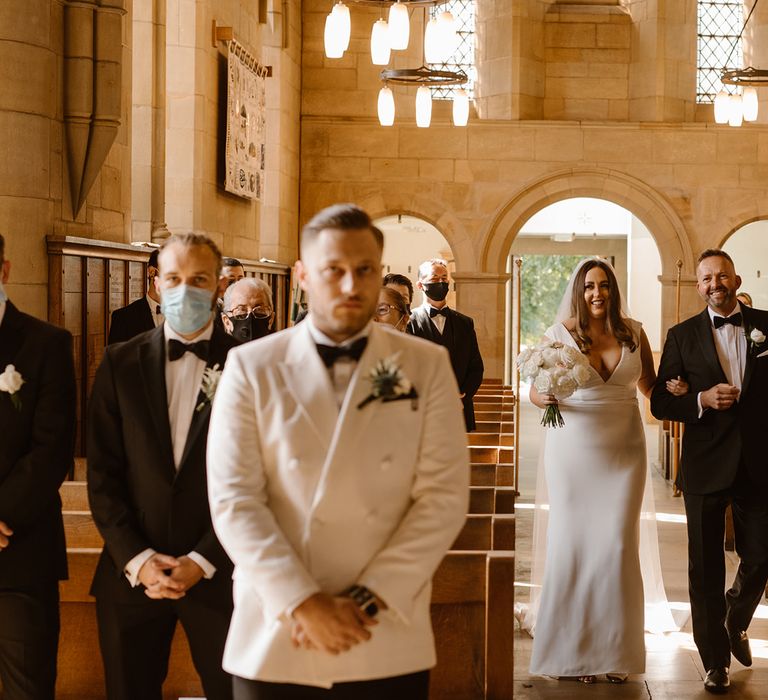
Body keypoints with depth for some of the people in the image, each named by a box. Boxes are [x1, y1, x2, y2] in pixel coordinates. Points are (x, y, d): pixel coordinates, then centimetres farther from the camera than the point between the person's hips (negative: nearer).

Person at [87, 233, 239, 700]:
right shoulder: (120, 363, 5)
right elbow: (103, 474, 2)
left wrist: (203, 562, -10)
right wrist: (136, 559, -7)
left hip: (219, 574, -2)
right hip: (132, 574, 2)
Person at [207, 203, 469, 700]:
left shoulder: (427, 366, 4)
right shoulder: (251, 368, 2)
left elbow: (445, 495, -3)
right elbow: (234, 500, -5)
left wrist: (367, 601, -11)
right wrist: (301, 603, -14)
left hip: (389, 645, 1)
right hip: (275, 640, 0)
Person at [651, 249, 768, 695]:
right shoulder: (683, 335, 3)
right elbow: (660, 402, 0)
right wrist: (702, 400, -16)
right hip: (706, 464, 0)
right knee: (706, 566, 5)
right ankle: (716, 662, 18)